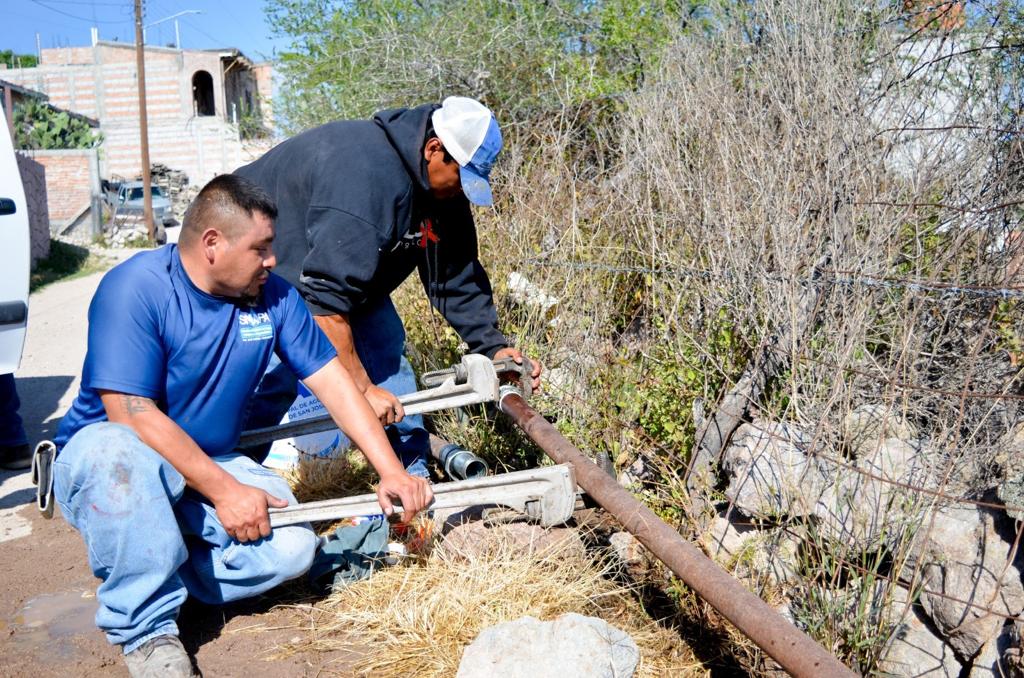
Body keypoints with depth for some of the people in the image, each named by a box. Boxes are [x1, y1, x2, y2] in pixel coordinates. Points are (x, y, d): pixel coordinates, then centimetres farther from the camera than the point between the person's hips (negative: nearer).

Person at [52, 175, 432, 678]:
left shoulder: (273, 296, -4)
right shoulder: (135, 288, -20)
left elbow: (332, 381, -3)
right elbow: (130, 414, -25)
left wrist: (391, 471, -10)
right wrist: (224, 491, -27)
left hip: (211, 463, 4)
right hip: (108, 454, -4)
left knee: (292, 544, -20)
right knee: (118, 453, -40)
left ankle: (143, 573, 1)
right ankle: (145, 629, -21)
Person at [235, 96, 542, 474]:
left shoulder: (445, 186, -11)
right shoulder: (365, 179, -39)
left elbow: (455, 276, -2)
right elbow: (324, 296, -39)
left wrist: (493, 346, -11)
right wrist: (361, 387, -35)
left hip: (344, 267, 8)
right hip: (265, 269, -8)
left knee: (386, 353, 0)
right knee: (278, 377, -18)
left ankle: (412, 477, 9)